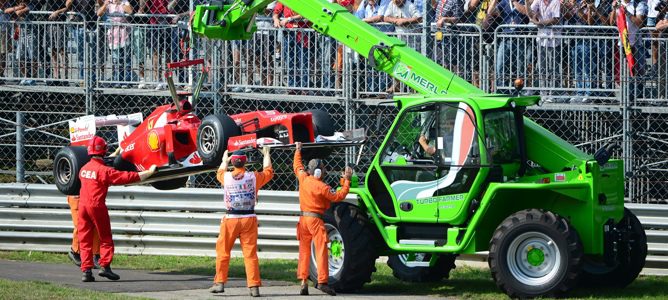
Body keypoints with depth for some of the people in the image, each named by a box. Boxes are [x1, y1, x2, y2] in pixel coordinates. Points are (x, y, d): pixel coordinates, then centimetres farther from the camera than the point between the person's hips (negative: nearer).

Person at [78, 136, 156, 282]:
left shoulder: (84, 169, 8)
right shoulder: (104, 170, -10)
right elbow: (128, 177, -11)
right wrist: (149, 172, -3)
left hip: (82, 205, 5)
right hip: (97, 205, -5)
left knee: (85, 240, 6)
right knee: (105, 238, 6)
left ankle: (86, 271, -2)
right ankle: (105, 266, -5)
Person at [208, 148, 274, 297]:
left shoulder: (226, 177, -1)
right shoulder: (253, 177, -3)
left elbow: (219, 173, 25)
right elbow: (268, 172, 18)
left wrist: (224, 161, 45)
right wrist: (266, 155, 33)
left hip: (230, 219, 0)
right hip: (249, 219, 0)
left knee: (223, 252, 11)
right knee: (250, 254, 1)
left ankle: (220, 283, 9)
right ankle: (254, 286, -2)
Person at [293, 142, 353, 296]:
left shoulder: (303, 178, 2)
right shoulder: (322, 187, -14)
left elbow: (297, 166, 21)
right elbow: (339, 196, -14)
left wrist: (298, 150, 36)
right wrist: (346, 180, -9)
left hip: (303, 219, 6)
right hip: (315, 219, -6)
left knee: (304, 250, 10)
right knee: (321, 250, -6)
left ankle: (303, 282, 6)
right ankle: (322, 281, -14)